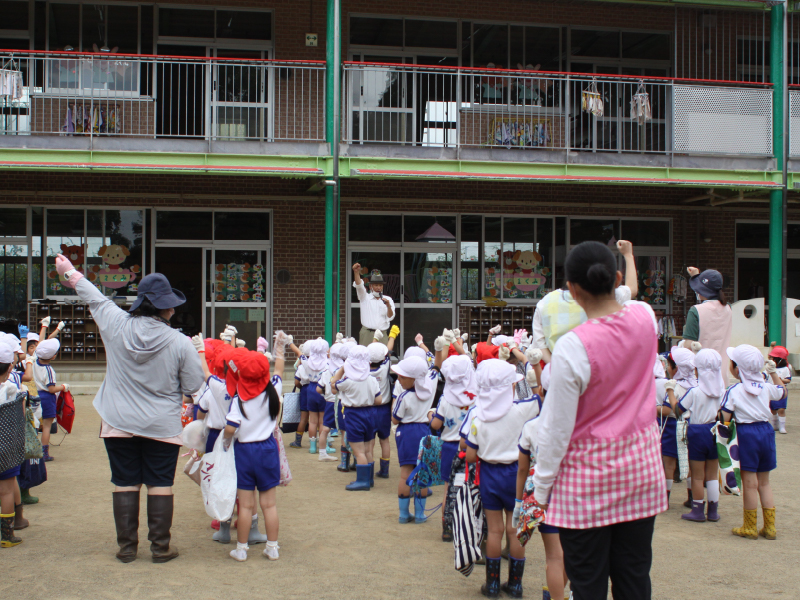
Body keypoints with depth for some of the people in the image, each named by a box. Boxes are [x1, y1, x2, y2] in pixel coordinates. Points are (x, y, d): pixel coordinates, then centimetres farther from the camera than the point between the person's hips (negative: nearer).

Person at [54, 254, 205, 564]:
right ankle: (160, 547, 14)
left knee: (125, 484, 11)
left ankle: (127, 547, 18)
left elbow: (96, 299, 11)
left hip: (119, 423, 2)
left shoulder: (116, 326, -8)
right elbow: (194, 387, -8)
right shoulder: (180, 343, -15)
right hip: (162, 427, -2)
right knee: (160, 485, 7)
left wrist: (71, 274, 30)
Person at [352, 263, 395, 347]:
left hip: (382, 335, 1)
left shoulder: (388, 299, 13)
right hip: (367, 333, -1)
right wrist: (356, 272, -24)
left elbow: (390, 317, 4)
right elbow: (359, 286, -7)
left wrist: (388, 306, -16)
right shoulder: (365, 298, 10)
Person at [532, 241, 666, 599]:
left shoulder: (573, 347, -22)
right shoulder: (645, 318, -6)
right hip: (641, 469, 6)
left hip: (588, 479, -5)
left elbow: (557, 428, -15)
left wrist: (541, 487, -4)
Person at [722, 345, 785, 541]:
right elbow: (783, 392, 25)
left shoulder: (734, 391, -11)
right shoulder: (766, 387, 3)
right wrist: (773, 372, 31)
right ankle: (770, 527, 18)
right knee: (764, 482, 15)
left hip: (746, 434, -5)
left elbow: (724, 420, -12)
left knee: (750, 484, 3)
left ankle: (750, 528, 12)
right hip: (766, 431, 5)